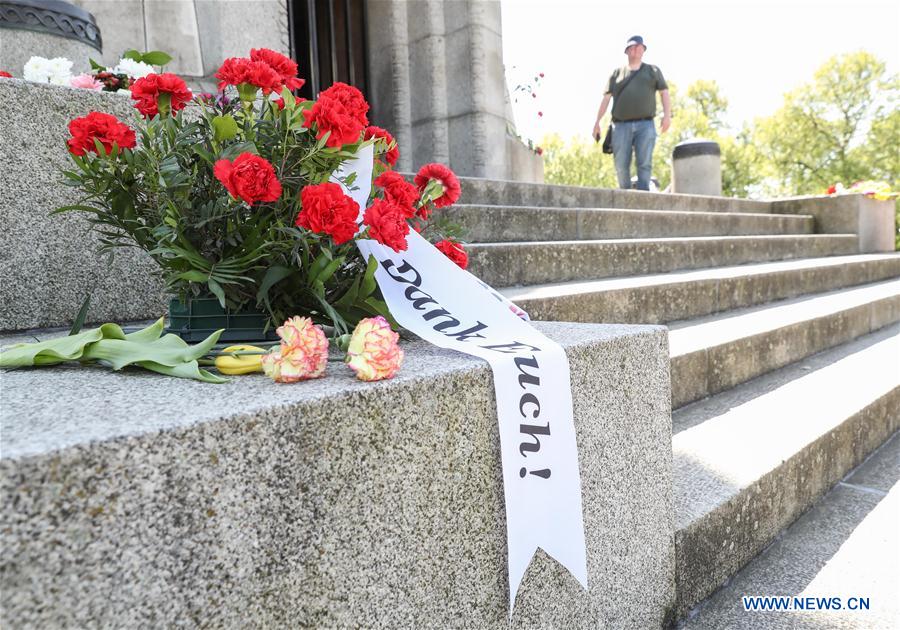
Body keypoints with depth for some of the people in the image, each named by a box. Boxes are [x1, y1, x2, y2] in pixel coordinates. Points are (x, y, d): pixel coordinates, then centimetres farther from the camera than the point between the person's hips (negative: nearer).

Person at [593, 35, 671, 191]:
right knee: (621, 165, -6)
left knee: (644, 164, -11)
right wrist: (597, 121, 5)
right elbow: (606, 98, 14)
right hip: (621, 125, 1)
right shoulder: (617, 73, 20)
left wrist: (667, 115, -5)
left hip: (645, 125, 0)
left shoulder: (653, 71, 19)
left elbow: (664, 92, 11)